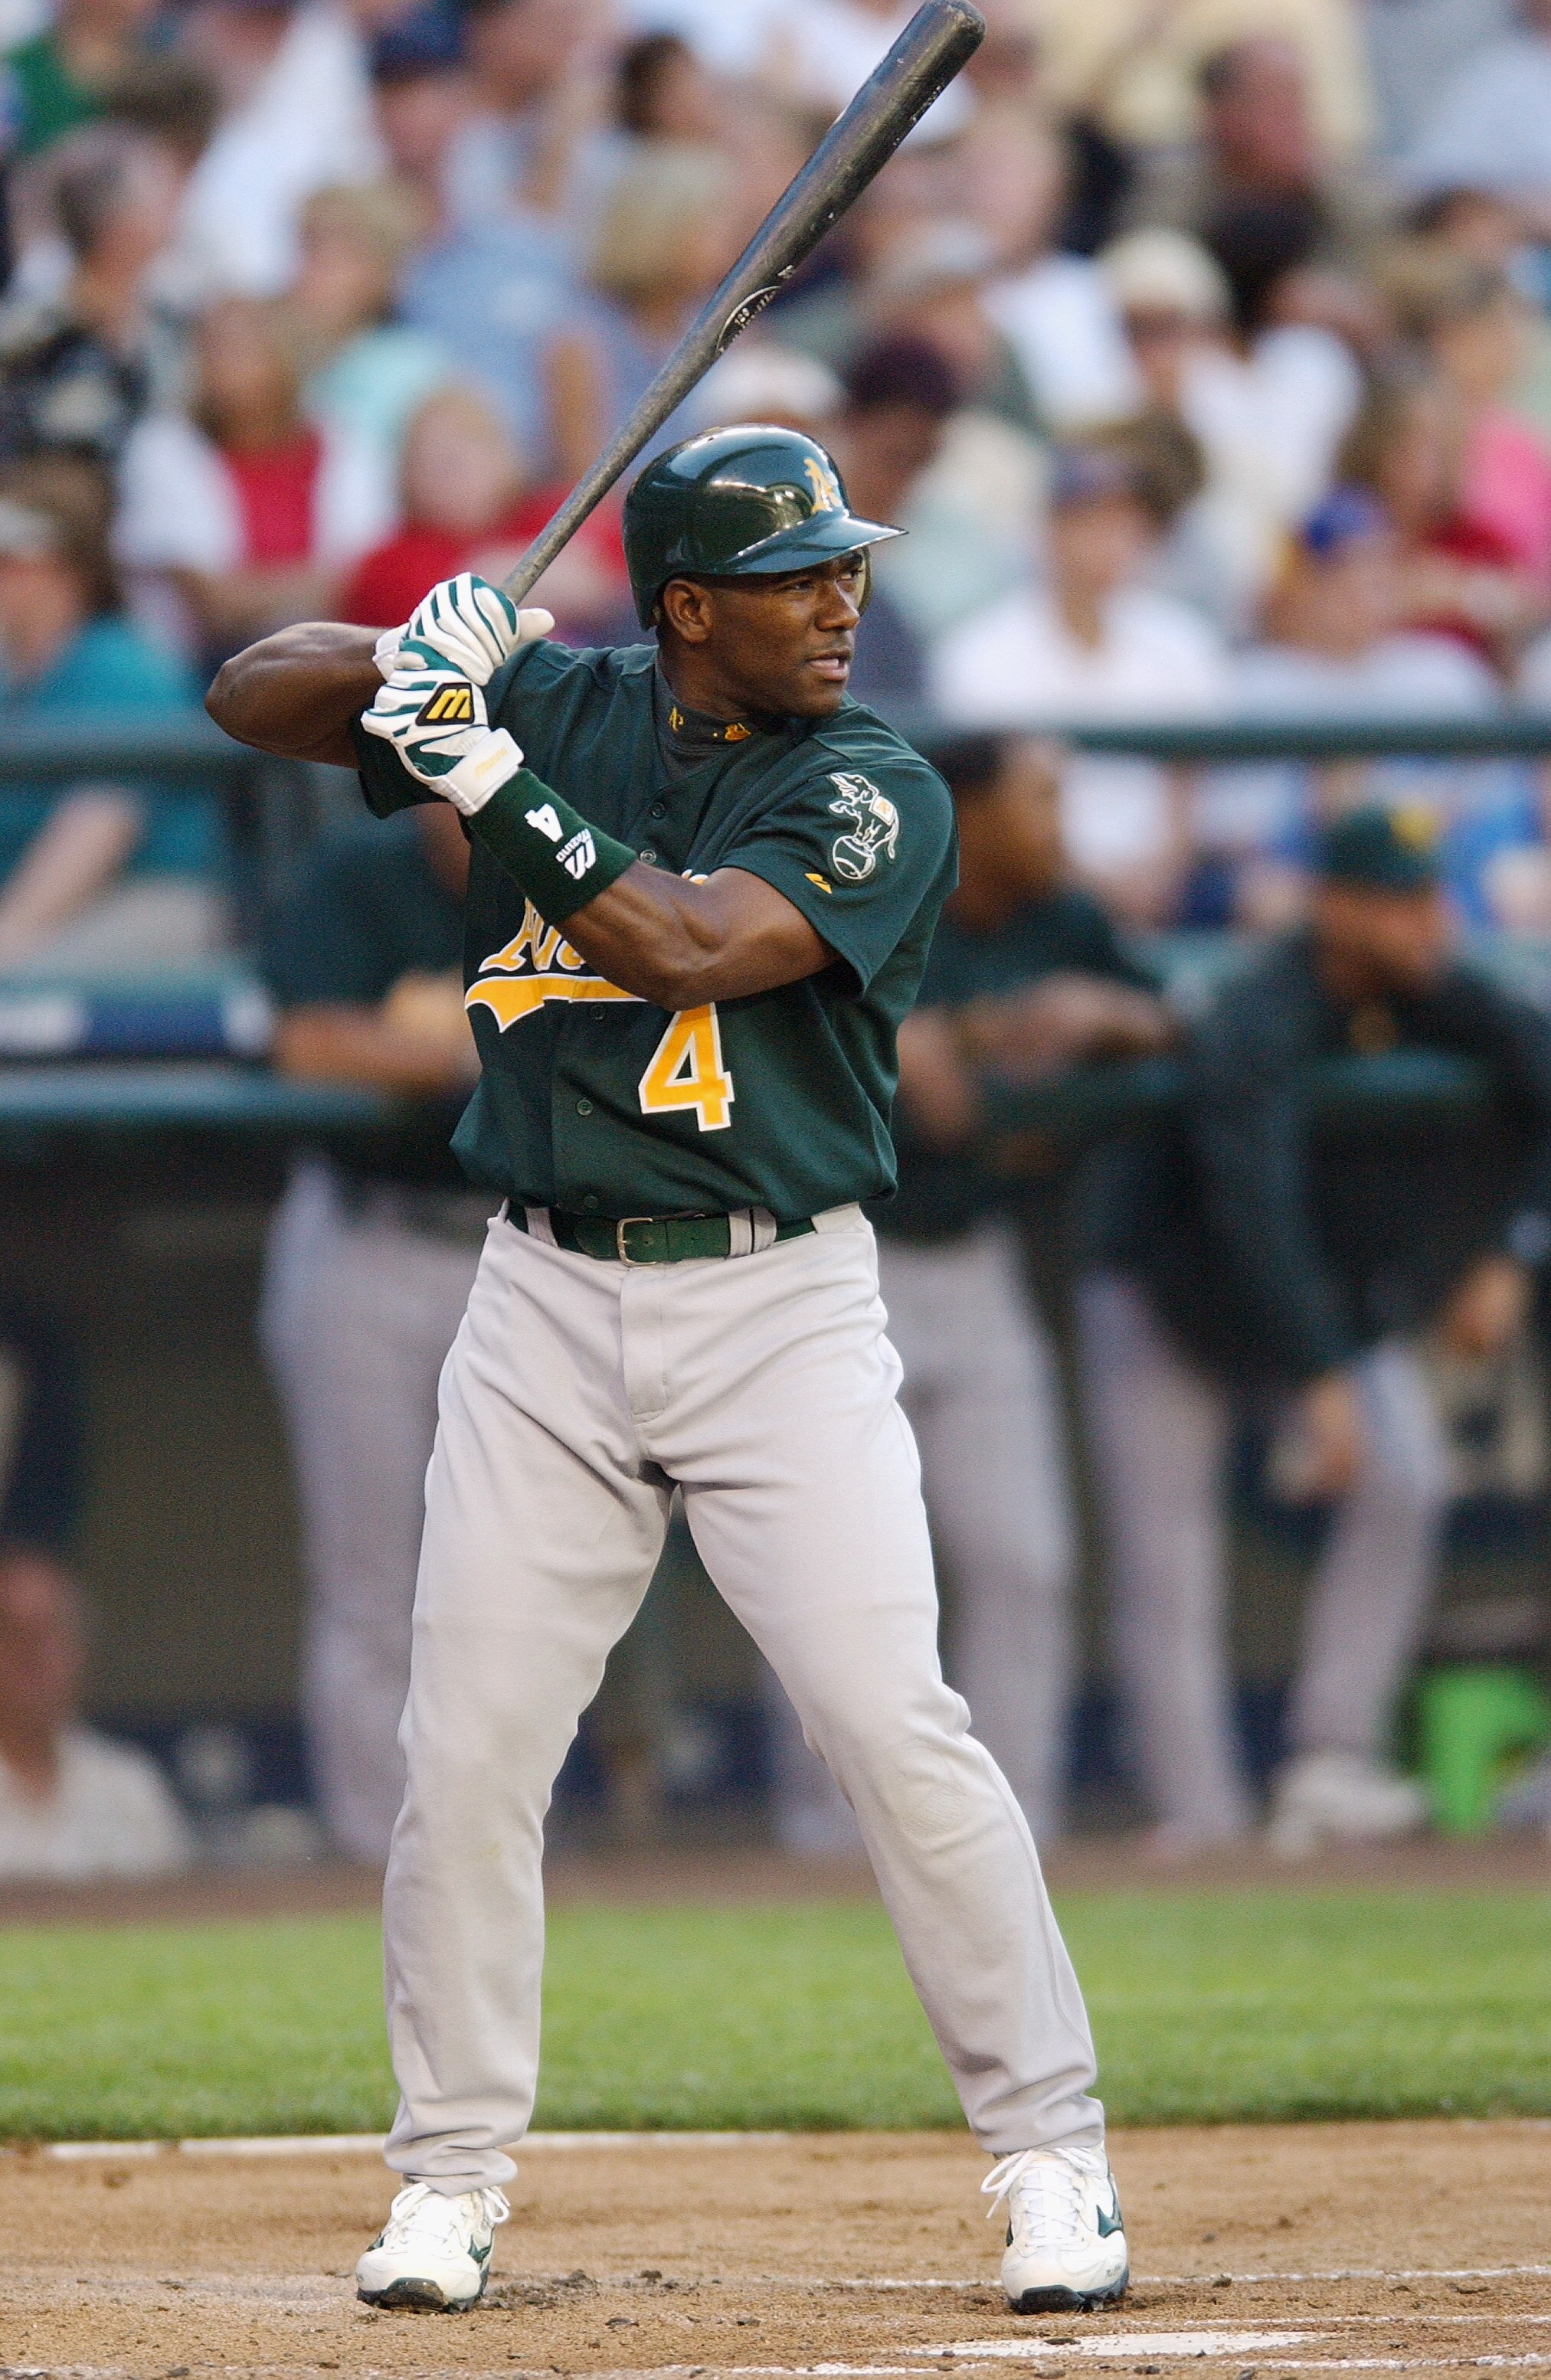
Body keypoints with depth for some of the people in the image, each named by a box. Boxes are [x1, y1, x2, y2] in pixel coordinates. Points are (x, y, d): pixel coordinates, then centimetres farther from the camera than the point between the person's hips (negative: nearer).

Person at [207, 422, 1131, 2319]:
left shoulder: (877, 794, -6)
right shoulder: (556, 705, 5)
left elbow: (689, 948, -21)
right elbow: (249, 696, 7)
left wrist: (482, 771, -22)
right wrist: (416, 661, -14)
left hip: (782, 1308, -3)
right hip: (549, 1308, 3)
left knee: (894, 1724, -12)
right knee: (466, 1748, 0)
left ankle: (1050, 2150, -2)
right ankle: (451, 2176, 13)